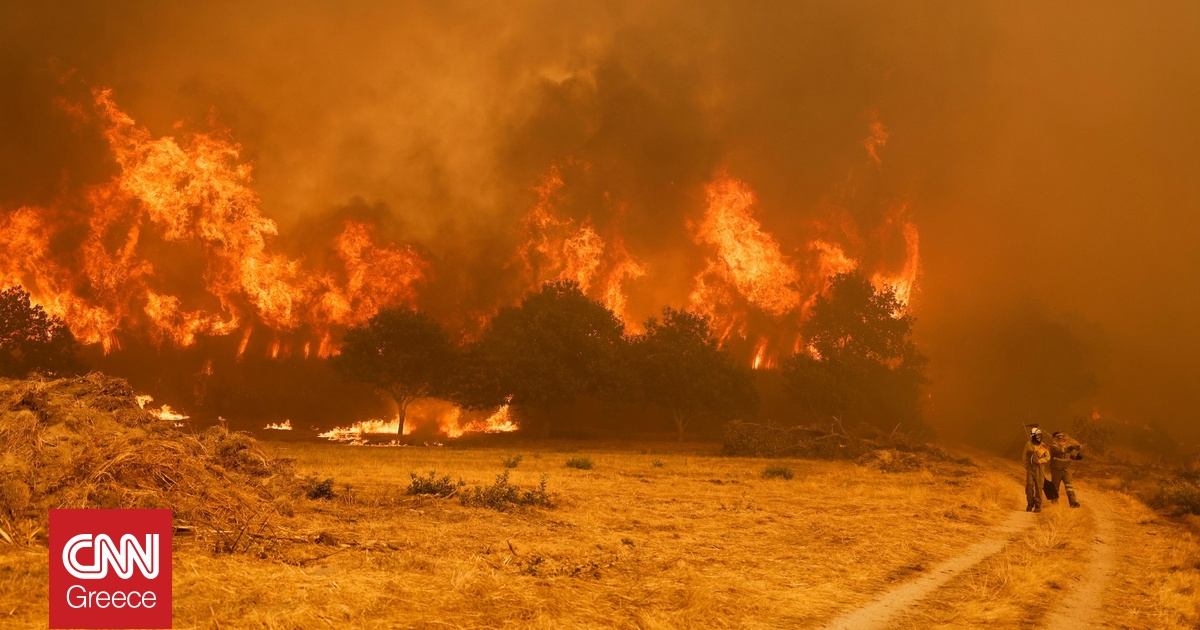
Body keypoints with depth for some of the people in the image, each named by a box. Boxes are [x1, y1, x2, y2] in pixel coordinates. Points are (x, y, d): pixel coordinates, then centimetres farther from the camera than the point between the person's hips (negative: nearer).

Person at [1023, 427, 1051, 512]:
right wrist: (1026, 465, 1)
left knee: (1038, 487, -1)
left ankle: (1038, 505, 7)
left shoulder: (1043, 446, 3)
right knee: (1029, 486, -3)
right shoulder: (1028, 444, 3)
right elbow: (1024, 456, 10)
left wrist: (1040, 460, -13)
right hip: (1030, 468, 0)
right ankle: (1030, 504, 10)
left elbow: (1048, 457, 4)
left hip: (1039, 468, 0)